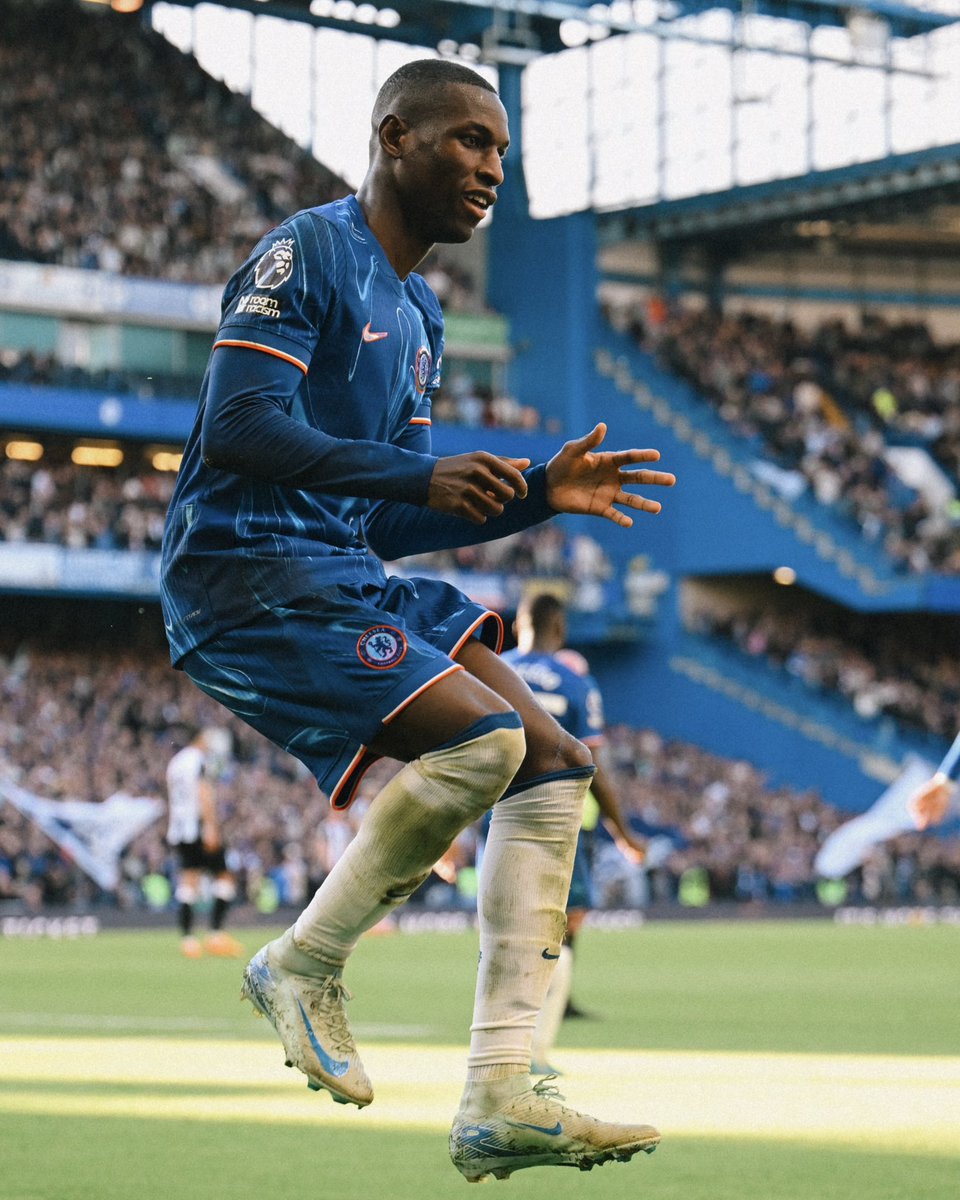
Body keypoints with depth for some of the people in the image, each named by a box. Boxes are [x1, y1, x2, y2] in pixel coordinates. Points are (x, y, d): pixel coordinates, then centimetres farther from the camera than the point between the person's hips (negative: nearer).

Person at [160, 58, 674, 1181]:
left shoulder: (418, 314, 21)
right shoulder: (306, 253, -7)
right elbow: (239, 425, -20)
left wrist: (536, 493, 9)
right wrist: (419, 476, -23)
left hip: (348, 575, 10)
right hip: (243, 573, -10)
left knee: (556, 767, -2)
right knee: (484, 736, -24)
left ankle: (500, 1098, -6)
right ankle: (305, 962, -4)